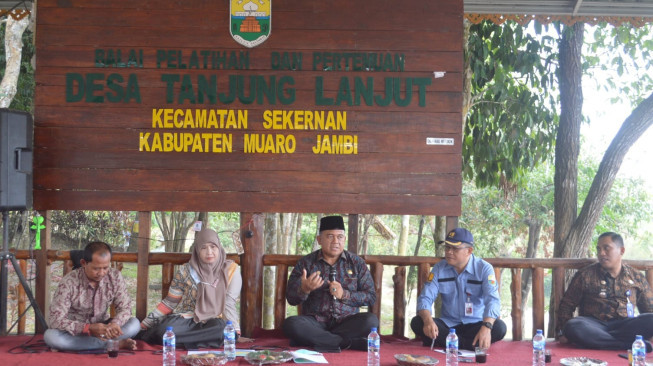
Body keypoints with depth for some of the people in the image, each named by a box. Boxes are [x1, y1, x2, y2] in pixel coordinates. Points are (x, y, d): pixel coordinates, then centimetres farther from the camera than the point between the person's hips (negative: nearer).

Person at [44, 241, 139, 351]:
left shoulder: (115, 277, -12)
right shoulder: (69, 283, -21)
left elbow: (125, 308, -8)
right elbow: (56, 320, -23)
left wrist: (114, 324, -32)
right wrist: (88, 328, -37)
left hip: (101, 329, 2)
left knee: (134, 324, -20)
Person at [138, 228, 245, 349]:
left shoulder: (230, 270, 0)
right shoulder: (185, 271, 1)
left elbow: (228, 305, -1)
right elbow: (169, 303, 7)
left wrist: (235, 333, -12)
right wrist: (143, 325, 4)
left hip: (213, 322, 2)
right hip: (184, 320, -1)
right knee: (164, 329, -37)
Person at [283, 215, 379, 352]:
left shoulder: (356, 262, 10)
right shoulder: (306, 263, 6)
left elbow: (371, 297, 7)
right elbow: (291, 298, 2)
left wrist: (344, 295, -10)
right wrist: (304, 289, -21)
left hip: (347, 322, 1)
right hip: (316, 322, 0)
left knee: (371, 320, -30)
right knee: (291, 324, -31)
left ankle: (315, 339, -22)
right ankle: (350, 343, -27)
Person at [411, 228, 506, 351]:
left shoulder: (484, 269, -8)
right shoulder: (439, 268, 1)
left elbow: (492, 300, -21)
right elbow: (425, 298, -6)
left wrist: (486, 327, -41)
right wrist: (428, 321, -29)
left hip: (475, 324, -2)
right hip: (448, 324, 2)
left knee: (499, 328, -32)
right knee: (417, 323, -24)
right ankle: (470, 345, -26)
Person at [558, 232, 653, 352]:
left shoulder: (637, 277, 16)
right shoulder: (585, 275, 9)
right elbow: (567, 305, 8)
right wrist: (563, 332, -8)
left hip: (624, 326, 2)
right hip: (593, 325, -2)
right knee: (573, 326, -36)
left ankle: (597, 339, -29)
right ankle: (631, 344, -34)